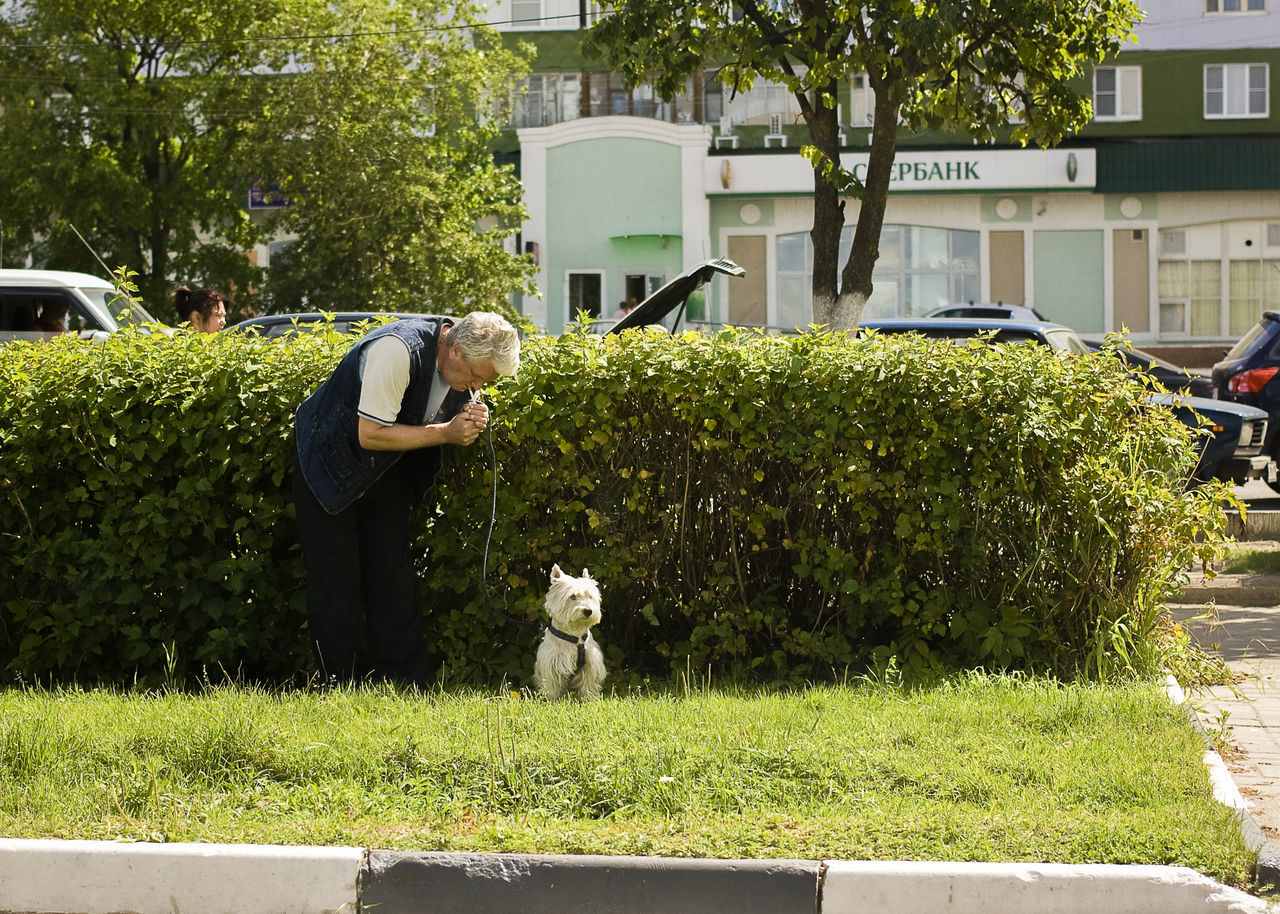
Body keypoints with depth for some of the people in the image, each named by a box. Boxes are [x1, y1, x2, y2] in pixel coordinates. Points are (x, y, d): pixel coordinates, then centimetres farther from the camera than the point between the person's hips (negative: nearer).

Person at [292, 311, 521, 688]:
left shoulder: (469, 365, -9)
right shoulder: (398, 350, -34)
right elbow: (370, 434, -32)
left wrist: (471, 423, -20)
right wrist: (445, 433, -28)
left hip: (385, 472, 7)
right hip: (329, 465, -7)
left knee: (393, 573, 4)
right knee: (335, 582, -4)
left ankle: (408, 687, 4)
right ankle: (341, 688, 1)